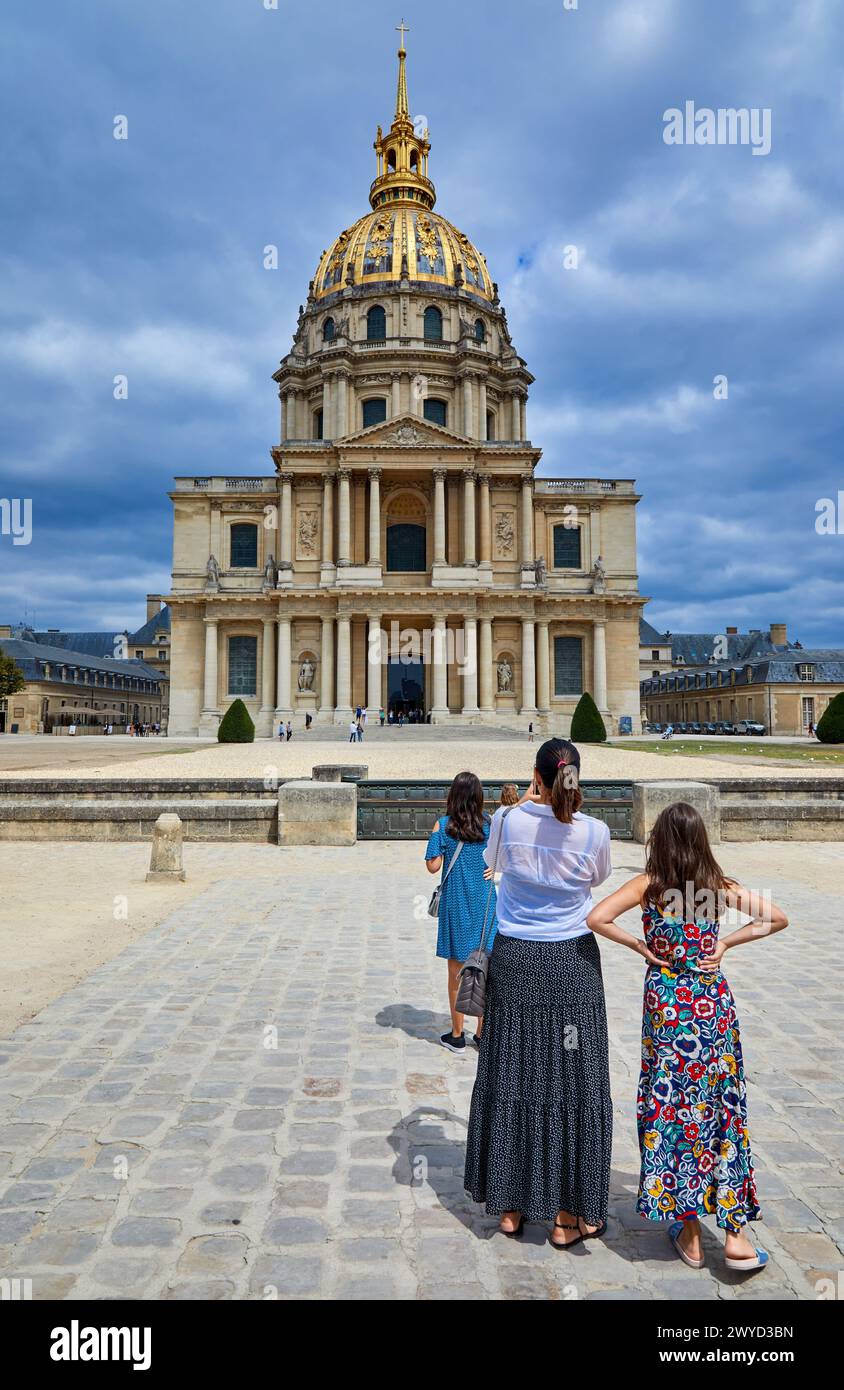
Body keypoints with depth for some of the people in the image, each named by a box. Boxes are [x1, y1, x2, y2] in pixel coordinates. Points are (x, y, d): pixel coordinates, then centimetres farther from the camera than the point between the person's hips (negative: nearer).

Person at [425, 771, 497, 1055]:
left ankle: (457, 1035, 18)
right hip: (484, 904, 2)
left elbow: (433, 866, -10)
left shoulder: (443, 826, -10)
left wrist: (437, 836, 3)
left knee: (457, 971, 9)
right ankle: (483, 1033, 19)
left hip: (455, 906, -2)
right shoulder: (490, 824, -4)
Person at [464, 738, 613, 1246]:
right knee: (573, 1081, 10)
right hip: (572, 961, -1)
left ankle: (511, 1206, 26)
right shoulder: (594, 831, -12)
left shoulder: (510, 821, -11)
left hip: (516, 960, 1)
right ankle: (569, 1214, 21)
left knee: (510, 1078, 13)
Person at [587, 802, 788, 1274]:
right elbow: (777, 918, 2)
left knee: (673, 1111, 10)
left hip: (667, 1005, -2)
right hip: (714, 1002, 2)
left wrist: (639, 946, -6)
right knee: (724, 1109, 11)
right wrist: (727, 942, 1)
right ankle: (735, 1234, 15)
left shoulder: (649, 884, -9)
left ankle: (689, 1231, 20)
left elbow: (597, 918, -18)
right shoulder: (719, 884, -3)